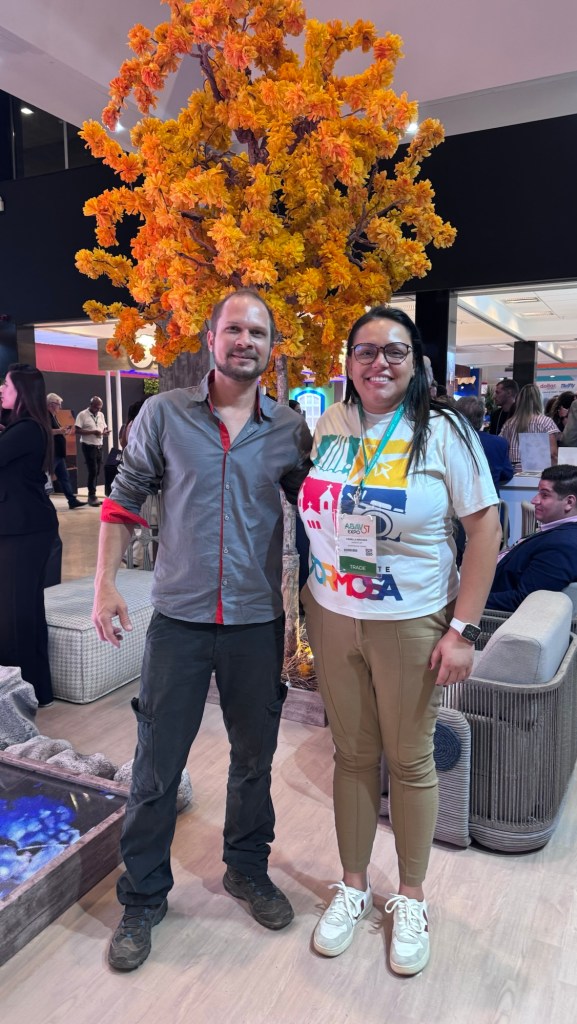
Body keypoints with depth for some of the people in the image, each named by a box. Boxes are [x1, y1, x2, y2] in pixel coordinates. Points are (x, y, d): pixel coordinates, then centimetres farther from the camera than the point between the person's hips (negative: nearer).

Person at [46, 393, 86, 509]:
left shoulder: (53, 416, 18)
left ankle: (72, 501, 12)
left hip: (58, 453, 10)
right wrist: (59, 431, -22)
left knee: (64, 477, 9)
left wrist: (63, 432, 10)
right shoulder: (46, 415, -12)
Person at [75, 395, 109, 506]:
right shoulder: (82, 415, -8)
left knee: (97, 472, 7)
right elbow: (77, 431, -13)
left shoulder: (101, 415, 12)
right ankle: (91, 496, 0)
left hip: (99, 446, 6)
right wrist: (93, 432, -21)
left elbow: (104, 429, 20)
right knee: (93, 471, -8)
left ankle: (93, 495, 14)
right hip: (88, 446, -6)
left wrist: (106, 432, -5)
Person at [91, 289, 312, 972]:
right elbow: (125, 499, 2)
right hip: (179, 617, -1)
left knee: (255, 756, 17)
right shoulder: (165, 414, -2)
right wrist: (104, 584, -5)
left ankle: (248, 869, 42)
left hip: (258, 622, 2)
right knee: (156, 766, 8)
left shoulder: (291, 430, 1)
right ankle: (143, 897, 31)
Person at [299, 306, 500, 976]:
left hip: (411, 625, -3)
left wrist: (462, 630, -13)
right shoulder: (329, 425, 3)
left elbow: (485, 526, -9)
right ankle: (353, 887, 36)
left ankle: (410, 897, 34)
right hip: (332, 618, 3)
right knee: (352, 755, 15)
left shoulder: (442, 431, -9)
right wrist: (308, 602, 9)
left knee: (410, 762, 11)